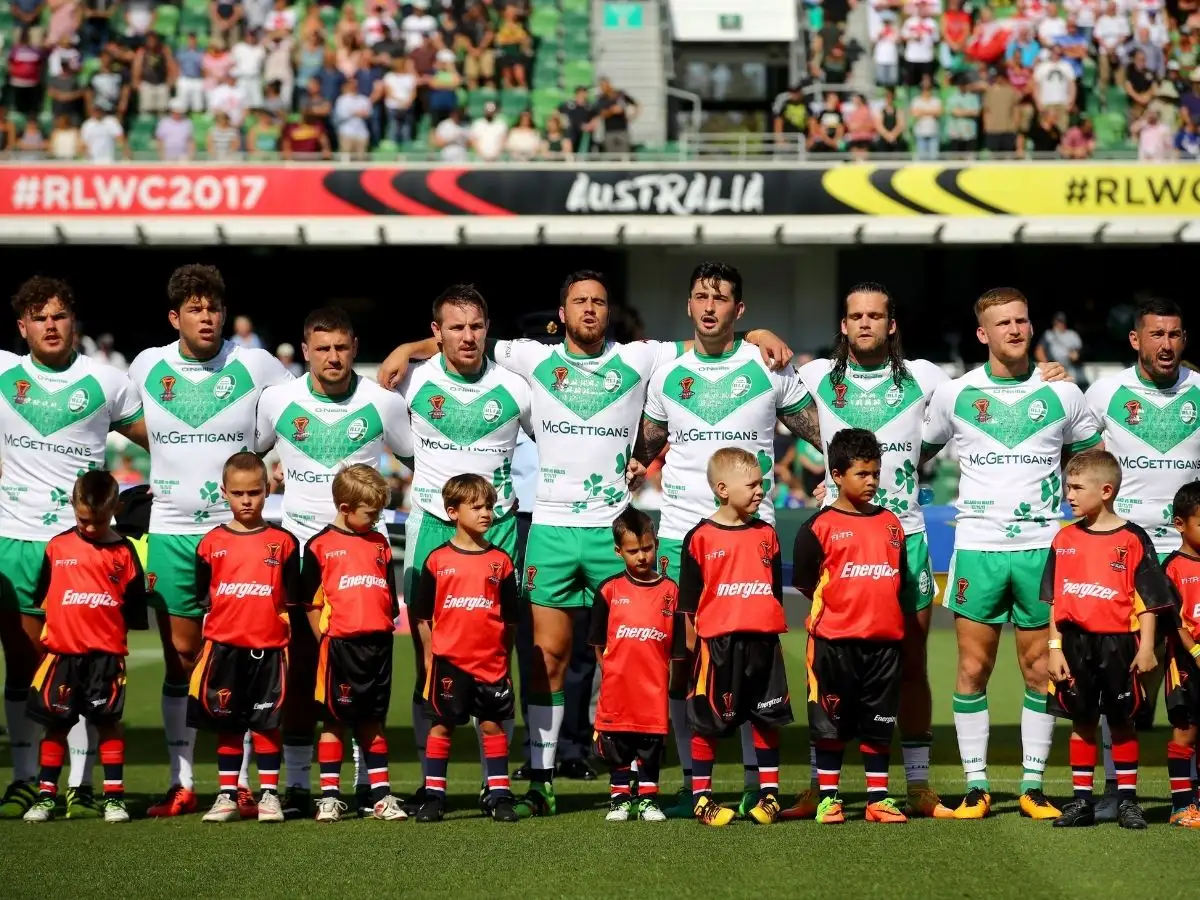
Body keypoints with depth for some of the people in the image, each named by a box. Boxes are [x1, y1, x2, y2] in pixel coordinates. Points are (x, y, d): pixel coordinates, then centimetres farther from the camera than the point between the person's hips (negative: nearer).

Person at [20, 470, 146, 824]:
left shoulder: (123, 551, 2)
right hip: (61, 651, 1)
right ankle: (46, 796, 12)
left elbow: (134, 607, 5)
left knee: (108, 722, 2)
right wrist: (54, 622, 8)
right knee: (56, 724, 5)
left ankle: (114, 796, 8)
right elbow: (42, 595, 12)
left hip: (107, 653, -1)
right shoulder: (57, 547, 4)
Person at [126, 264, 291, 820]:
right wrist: (166, 462, 12)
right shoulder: (146, 367, 3)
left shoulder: (254, 365, -2)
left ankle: (242, 782, 5)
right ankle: (181, 784, 10)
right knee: (180, 660, 4)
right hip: (170, 531, 2)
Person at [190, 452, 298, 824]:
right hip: (223, 648, 1)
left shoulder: (283, 543, 3)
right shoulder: (212, 543, 5)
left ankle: (269, 793, 10)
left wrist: (281, 621, -3)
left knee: (267, 723, 2)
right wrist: (220, 623, 2)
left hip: (268, 649, -1)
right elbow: (202, 597, 9)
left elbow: (291, 600, 6)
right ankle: (227, 795, 13)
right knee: (227, 724, 7)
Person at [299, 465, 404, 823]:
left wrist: (383, 634, 9)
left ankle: (381, 794, 13)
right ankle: (329, 796, 7)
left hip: (378, 645, 4)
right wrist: (326, 641, -7)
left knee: (373, 721, 10)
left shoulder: (380, 545, 12)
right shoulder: (320, 546, -1)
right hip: (339, 645, -4)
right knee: (334, 721, 2)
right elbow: (312, 603, -1)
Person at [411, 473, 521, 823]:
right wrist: (429, 655, 1)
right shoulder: (437, 560, 1)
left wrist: (504, 657, 6)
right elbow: (422, 615, 5)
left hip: (490, 662, 1)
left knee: (493, 725, 5)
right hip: (448, 660, -1)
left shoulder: (500, 562, 4)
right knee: (441, 725, 2)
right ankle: (434, 796, 8)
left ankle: (499, 795, 11)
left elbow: (509, 619, 9)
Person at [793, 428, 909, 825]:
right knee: (830, 724, 2)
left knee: (880, 724, 8)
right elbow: (805, 583, -1)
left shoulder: (890, 522, 12)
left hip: (883, 641, 4)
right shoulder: (819, 527, -2)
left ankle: (879, 798, 14)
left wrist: (885, 613, 9)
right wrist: (840, 607, -1)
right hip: (834, 641, -4)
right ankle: (829, 798, 10)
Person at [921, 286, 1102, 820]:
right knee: (972, 669, -1)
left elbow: (1093, 460, 18)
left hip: (1042, 546, 1)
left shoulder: (1061, 394, 6)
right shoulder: (954, 395, 4)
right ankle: (975, 787, 6)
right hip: (978, 545, -1)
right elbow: (916, 455, 16)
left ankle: (1033, 786, 10)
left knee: (1039, 669, 2)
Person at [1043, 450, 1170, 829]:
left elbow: (1147, 601, -4)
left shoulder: (1133, 540, -5)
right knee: (1081, 722, 8)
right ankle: (1081, 799, 14)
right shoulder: (1065, 540, 6)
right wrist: (1055, 649, 2)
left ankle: (1127, 799, 13)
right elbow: (1055, 602, 7)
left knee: (1122, 722, 5)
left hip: (1118, 642, -3)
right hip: (1076, 643, 3)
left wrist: (1146, 648, -9)